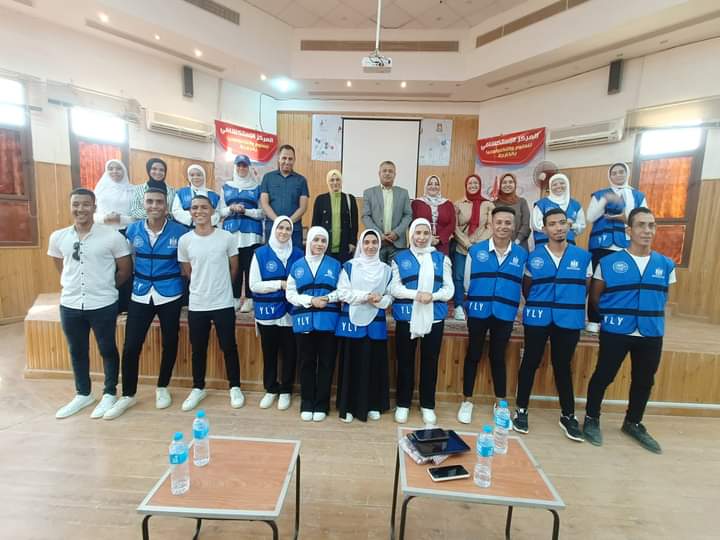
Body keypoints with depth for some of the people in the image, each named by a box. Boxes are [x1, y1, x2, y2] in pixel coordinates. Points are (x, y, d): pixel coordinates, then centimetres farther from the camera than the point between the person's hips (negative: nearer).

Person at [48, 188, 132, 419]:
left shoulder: (112, 236, -11)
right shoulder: (57, 238, 2)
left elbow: (125, 270, -3)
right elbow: (61, 268, 18)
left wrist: (105, 287, 4)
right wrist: (71, 286, 10)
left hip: (103, 305, -4)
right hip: (69, 305, 4)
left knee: (107, 350, 10)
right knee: (77, 351, 17)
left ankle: (109, 394, 27)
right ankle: (83, 394, 36)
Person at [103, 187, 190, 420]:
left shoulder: (180, 231, -8)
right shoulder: (133, 230, 0)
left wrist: (184, 285, -1)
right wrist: (133, 281, 10)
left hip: (170, 295, -2)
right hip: (140, 295, 2)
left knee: (169, 343, 10)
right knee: (131, 346, 2)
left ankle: (162, 388, 31)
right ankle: (128, 395, 22)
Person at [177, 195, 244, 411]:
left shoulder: (227, 237, -6)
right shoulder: (184, 241, -1)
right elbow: (187, 272, 9)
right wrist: (203, 287, 11)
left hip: (223, 304, -2)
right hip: (196, 305, 2)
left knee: (229, 347, 8)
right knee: (198, 349, 14)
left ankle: (235, 388, 25)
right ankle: (198, 388, 33)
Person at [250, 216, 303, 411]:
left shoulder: (298, 254, 2)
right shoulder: (261, 253, -3)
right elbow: (254, 285, -7)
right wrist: (280, 284, -14)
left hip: (290, 312, 1)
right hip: (267, 312, -1)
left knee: (289, 353, 9)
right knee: (269, 353, 12)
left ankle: (286, 390, 27)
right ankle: (270, 389, 31)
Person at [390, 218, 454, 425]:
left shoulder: (441, 258, 8)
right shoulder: (400, 258, 6)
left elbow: (449, 289, 2)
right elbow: (394, 288, -3)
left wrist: (433, 295, -18)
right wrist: (416, 294, -18)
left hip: (434, 318, 1)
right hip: (406, 317, -1)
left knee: (430, 361, 10)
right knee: (405, 361, 8)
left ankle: (427, 405, 26)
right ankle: (403, 404, 24)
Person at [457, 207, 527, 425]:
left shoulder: (522, 255, 0)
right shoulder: (475, 250, -5)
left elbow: (521, 285, 8)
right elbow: (467, 283, 2)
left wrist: (509, 304, 9)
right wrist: (478, 300, 8)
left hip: (505, 314, 1)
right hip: (478, 312, -1)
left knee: (498, 357, 14)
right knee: (473, 355, 8)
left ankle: (501, 403, 29)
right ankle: (467, 400, 23)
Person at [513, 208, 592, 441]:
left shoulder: (583, 256, 1)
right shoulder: (533, 257, -1)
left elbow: (586, 288, 11)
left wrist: (571, 305, 9)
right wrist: (537, 305, 10)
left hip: (569, 320, 1)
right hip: (537, 319, -1)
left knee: (563, 366, 11)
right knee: (530, 363, 7)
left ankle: (568, 416, 27)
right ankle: (521, 410, 20)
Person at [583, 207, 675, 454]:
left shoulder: (666, 265, 3)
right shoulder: (608, 262, -7)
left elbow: (662, 299, 16)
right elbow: (595, 296, 2)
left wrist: (650, 315, 12)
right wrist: (613, 314, 6)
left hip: (652, 334, 4)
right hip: (615, 332, -4)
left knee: (644, 381, 16)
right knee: (603, 376, 3)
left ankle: (633, 423, 37)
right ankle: (591, 419, 23)